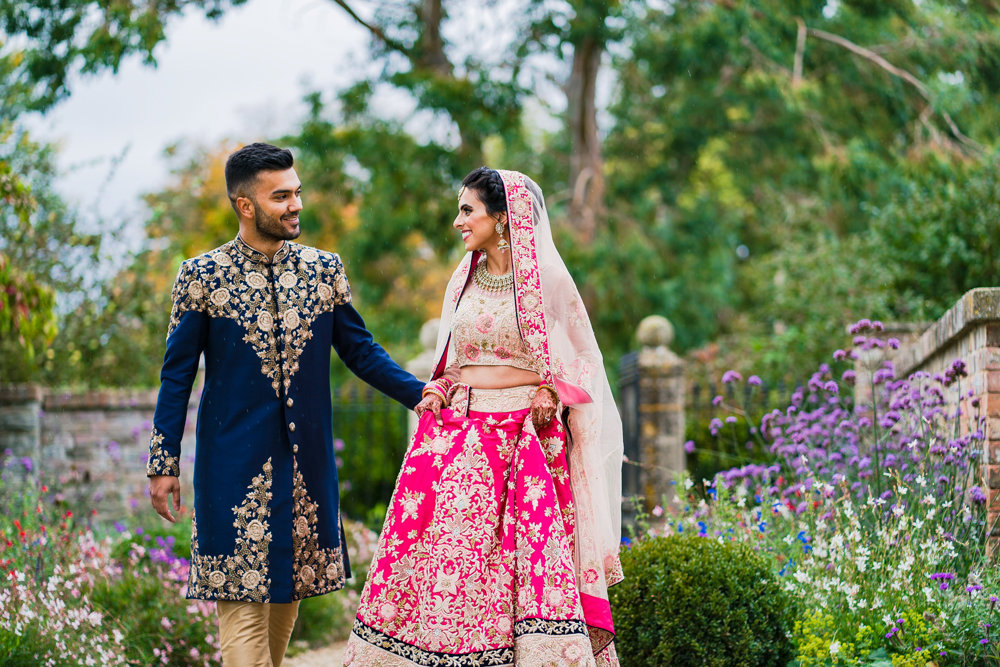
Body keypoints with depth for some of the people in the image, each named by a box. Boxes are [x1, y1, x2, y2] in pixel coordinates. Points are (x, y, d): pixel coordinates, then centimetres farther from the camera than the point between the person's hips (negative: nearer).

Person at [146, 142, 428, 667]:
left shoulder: (324, 270, 4)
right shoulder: (201, 277, -4)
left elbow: (360, 351, 11)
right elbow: (177, 375, 0)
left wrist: (425, 396, 0)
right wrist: (163, 464, -3)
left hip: (306, 461, 3)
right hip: (234, 462, -3)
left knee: (289, 589, 10)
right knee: (241, 592, -4)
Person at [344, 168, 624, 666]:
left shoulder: (547, 279, -1)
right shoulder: (463, 281, 15)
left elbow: (584, 357, 4)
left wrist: (555, 396, -12)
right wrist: (436, 390, 6)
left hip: (525, 435, -5)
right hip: (457, 434, 5)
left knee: (534, 567, -11)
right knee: (441, 554, -1)